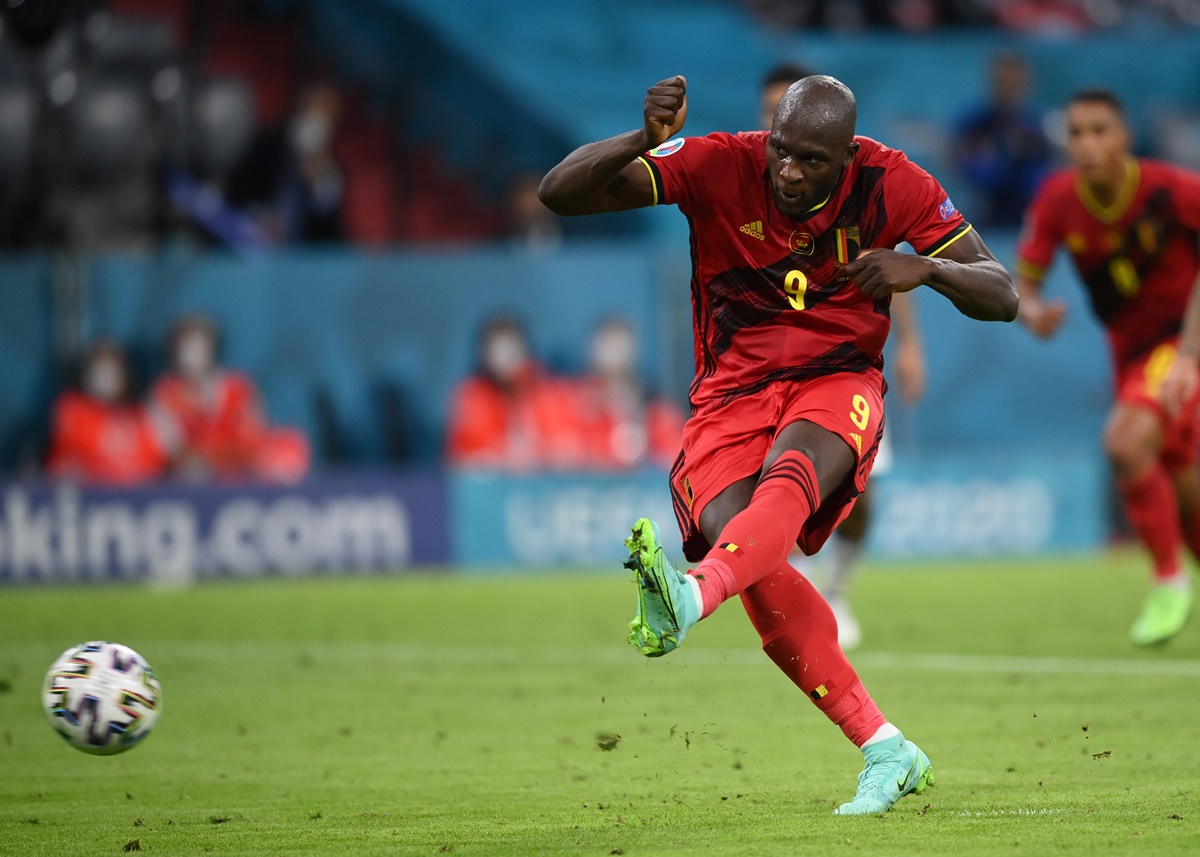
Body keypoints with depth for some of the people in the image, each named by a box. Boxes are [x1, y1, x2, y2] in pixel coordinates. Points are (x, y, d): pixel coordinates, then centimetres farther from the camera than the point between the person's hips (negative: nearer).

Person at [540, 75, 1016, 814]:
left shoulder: (891, 184, -5)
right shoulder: (720, 166, -9)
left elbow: (1002, 297, -2)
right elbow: (560, 193, -14)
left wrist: (928, 269, -23)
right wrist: (645, 140, -33)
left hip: (837, 385, 0)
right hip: (732, 394, 0)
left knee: (789, 474, -36)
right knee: (728, 528, -28)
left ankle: (691, 598, -68)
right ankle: (886, 751, -24)